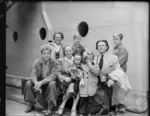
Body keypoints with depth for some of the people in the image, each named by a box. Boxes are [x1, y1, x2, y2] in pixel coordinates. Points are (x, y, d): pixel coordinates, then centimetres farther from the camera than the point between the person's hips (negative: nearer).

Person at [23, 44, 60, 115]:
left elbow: (53, 76, -20)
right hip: (39, 81, 3)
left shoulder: (54, 63, -10)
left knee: (52, 84, -34)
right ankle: (31, 105, -2)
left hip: (48, 82, -3)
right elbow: (33, 74, -9)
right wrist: (36, 82, -33)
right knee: (28, 83, -20)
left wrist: (41, 82, -34)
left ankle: (50, 108, -23)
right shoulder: (37, 62, -2)